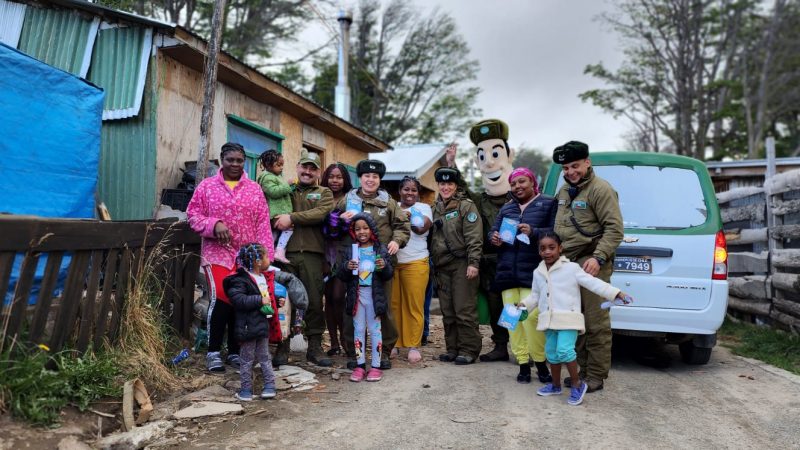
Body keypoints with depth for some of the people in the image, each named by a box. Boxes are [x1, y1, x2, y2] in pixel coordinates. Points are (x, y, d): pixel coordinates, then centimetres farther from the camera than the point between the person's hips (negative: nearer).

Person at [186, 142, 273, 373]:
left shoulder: (254, 189, 8)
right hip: (217, 254, -2)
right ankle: (213, 352, 2)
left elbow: (263, 224, 4)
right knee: (220, 298, -14)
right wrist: (214, 225, -16)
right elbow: (193, 214, 3)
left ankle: (235, 351, 20)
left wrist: (265, 255, -3)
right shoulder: (206, 186, 5)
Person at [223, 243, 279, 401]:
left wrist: (277, 303, 9)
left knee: (264, 357, 14)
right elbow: (239, 300, -27)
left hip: (263, 324, 7)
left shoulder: (265, 278, 12)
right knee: (248, 359, 4)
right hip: (248, 327, -7)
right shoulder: (241, 280, -15)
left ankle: (269, 385, 20)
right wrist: (259, 300, -27)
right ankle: (246, 389, 14)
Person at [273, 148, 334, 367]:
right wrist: (281, 222, -10)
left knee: (314, 300, 1)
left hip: (312, 254, -1)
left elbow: (320, 213, -6)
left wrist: (292, 218, -13)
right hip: (286, 252, 1)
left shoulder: (324, 193, 14)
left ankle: (315, 347, 11)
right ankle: (283, 346, 12)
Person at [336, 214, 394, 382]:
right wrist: (347, 267, -19)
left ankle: (375, 366, 12)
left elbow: (389, 275, 0)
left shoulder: (380, 249, -1)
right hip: (356, 293, 2)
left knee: (375, 328, 4)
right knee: (358, 329, 9)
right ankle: (360, 365, 18)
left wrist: (384, 266, -21)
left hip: (374, 293, -2)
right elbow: (341, 275, 2)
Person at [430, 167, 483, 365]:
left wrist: (473, 262, -18)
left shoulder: (466, 206, -3)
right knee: (447, 311, 10)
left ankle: (469, 350, 5)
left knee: (465, 310, -5)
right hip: (442, 266, 7)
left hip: (462, 264, -6)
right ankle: (452, 348, 20)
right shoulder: (435, 208, 17)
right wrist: (433, 262, 18)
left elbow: (474, 237, -11)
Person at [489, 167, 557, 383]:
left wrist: (533, 232, -20)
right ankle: (523, 364, 8)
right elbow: (493, 231, 19)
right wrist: (494, 238, -4)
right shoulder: (506, 208, 23)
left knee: (531, 316, -15)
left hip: (532, 272, -5)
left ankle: (540, 363, 3)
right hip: (507, 271, 5)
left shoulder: (548, 204, 6)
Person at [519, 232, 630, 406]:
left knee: (565, 351, -19)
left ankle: (578, 385, -1)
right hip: (548, 320, 6)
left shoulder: (571, 268, -5)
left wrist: (617, 293, -15)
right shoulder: (538, 273, 12)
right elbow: (535, 296, 23)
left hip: (568, 319, -6)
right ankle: (556, 385, 31)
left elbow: (592, 283, -8)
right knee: (552, 353, 11)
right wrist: (523, 306, 8)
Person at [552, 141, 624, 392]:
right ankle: (583, 369, 23)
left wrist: (599, 258, -21)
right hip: (567, 263, 8)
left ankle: (596, 377, 7)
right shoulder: (564, 190, 17)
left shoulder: (600, 189, -8)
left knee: (596, 324, -2)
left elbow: (615, 229, -13)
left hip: (591, 263, -8)